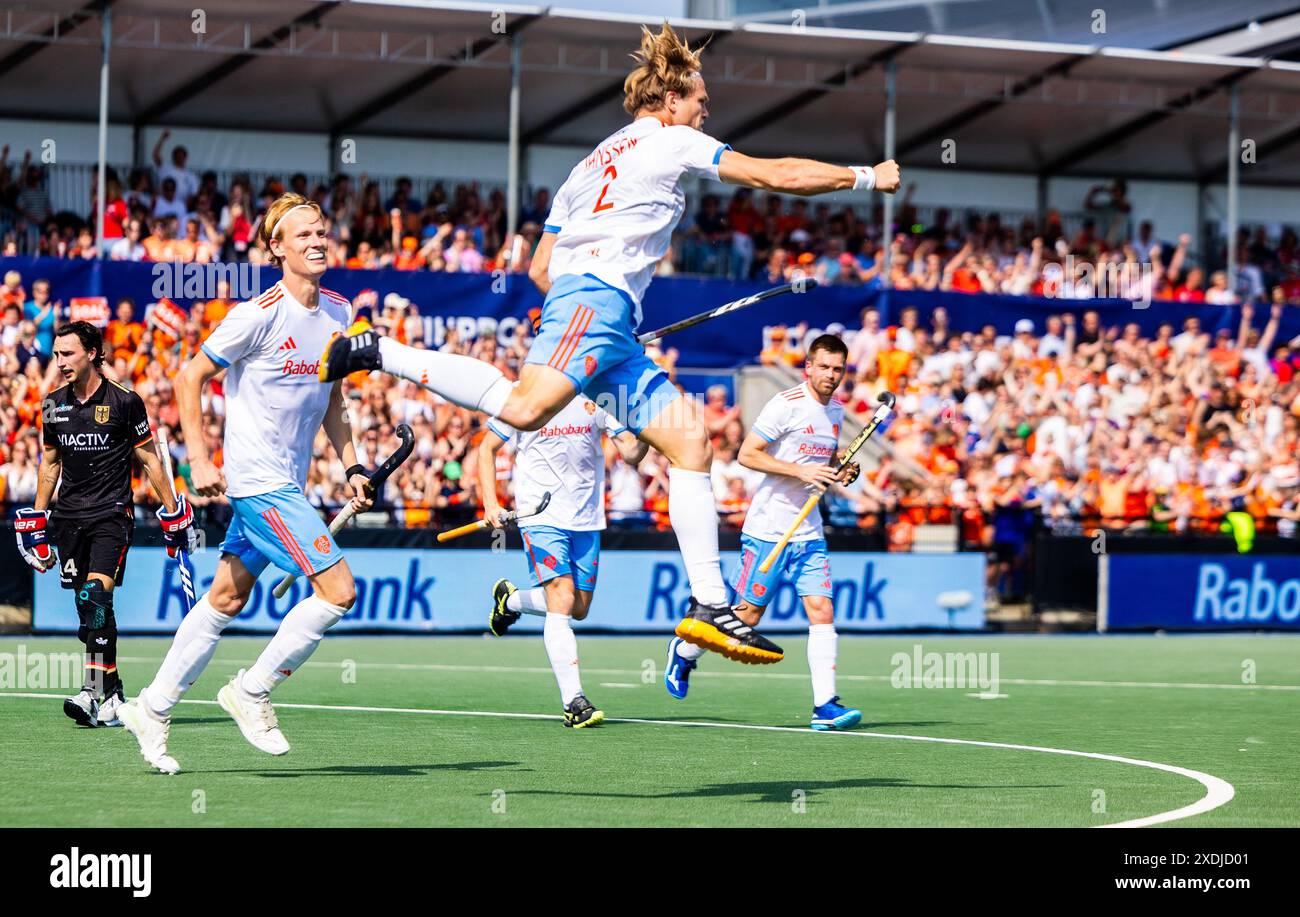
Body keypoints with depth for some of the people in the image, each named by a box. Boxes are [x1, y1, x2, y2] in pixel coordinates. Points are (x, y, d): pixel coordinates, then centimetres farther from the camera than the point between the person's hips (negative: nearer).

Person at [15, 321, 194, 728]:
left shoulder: (123, 401, -6)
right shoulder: (54, 405, 9)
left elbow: (150, 459, 2)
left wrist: (172, 512, 2)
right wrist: (37, 519, 19)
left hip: (111, 514, -5)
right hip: (69, 517, 5)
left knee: (96, 597, -20)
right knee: (88, 608, 4)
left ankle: (92, 693, -24)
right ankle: (113, 694, 13)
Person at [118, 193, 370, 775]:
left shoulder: (338, 311, 7)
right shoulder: (261, 314, -15)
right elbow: (190, 377, -8)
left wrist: (351, 466, 9)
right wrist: (199, 460, -12)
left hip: (288, 482, 8)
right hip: (259, 480, -8)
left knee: (228, 597, 14)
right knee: (338, 589, -13)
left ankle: (153, 708, 23)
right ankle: (252, 692, 1)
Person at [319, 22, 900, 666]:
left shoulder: (588, 166, 32)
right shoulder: (668, 142, 9)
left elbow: (540, 267, 27)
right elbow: (778, 174, 5)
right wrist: (867, 177, 15)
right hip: (598, 294, -10)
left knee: (690, 442, 3)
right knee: (525, 407, -30)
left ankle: (709, 606, -3)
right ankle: (377, 351, -23)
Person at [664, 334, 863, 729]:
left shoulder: (836, 411, 11)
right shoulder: (786, 404, -13)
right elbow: (747, 454, -15)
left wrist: (842, 474, 6)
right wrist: (800, 471, -21)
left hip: (809, 532, 6)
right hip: (768, 529, -6)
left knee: (822, 611, -7)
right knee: (748, 615, 1)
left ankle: (825, 705, -10)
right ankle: (684, 650, 26)